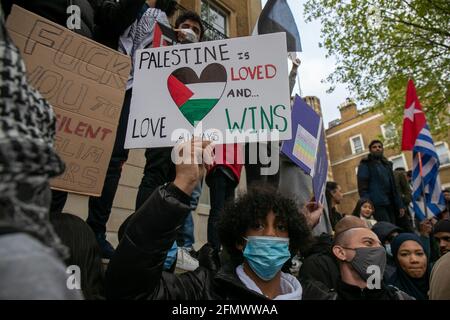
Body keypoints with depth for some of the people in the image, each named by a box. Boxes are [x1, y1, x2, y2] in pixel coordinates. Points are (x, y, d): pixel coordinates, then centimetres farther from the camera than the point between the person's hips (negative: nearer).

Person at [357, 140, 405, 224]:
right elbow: (362, 188, -8)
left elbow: (393, 187, 21)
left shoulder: (387, 164, 21)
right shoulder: (365, 165, 0)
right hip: (377, 205, -7)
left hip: (390, 204, 7)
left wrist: (400, 205, 14)